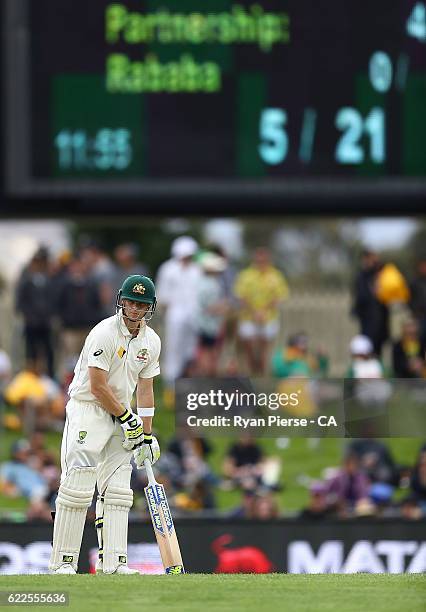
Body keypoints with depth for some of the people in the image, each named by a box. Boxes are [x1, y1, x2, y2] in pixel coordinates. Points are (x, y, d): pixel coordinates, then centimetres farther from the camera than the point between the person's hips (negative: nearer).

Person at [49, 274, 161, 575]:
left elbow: (145, 389, 11)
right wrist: (127, 418, -11)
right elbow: (98, 387, -18)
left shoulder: (151, 342, 6)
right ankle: (63, 560, -13)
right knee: (78, 483, -14)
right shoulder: (104, 333, -17)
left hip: (120, 415, 7)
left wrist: (146, 435, 6)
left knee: (118, 490, 0)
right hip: (87, 411, -7)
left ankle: (112, 561, -1)